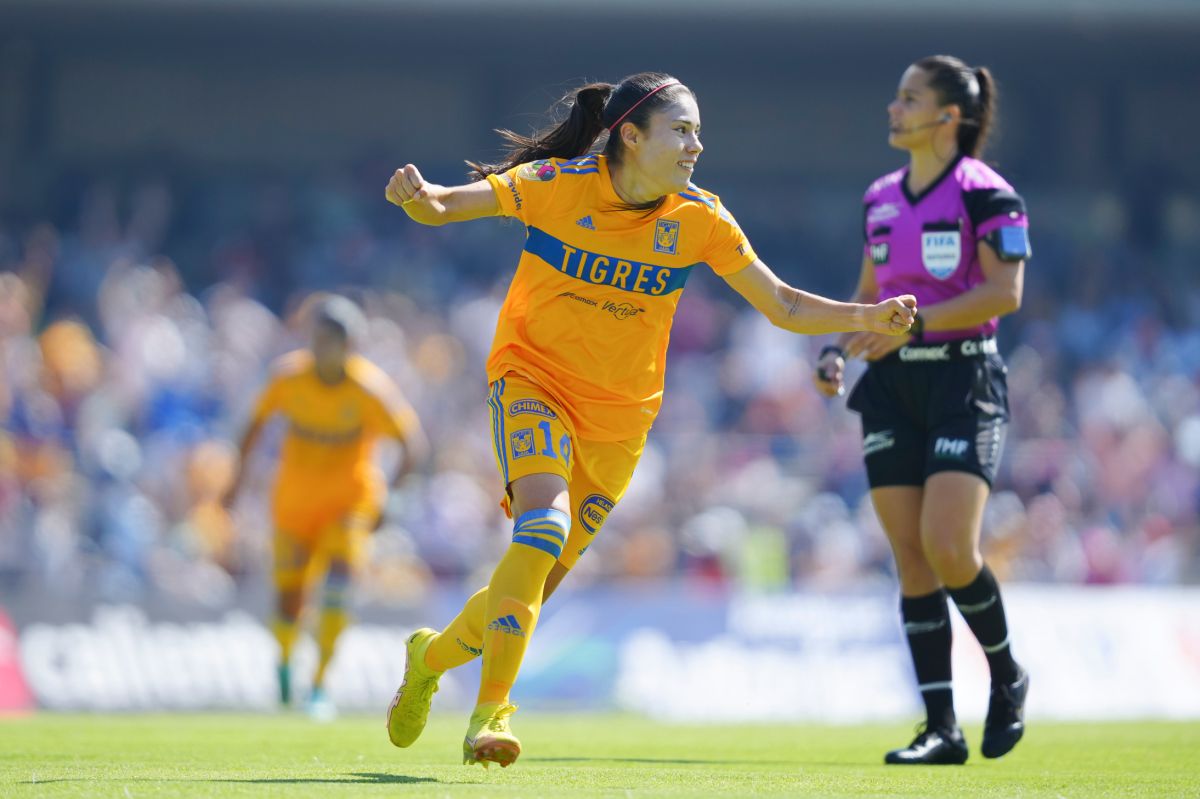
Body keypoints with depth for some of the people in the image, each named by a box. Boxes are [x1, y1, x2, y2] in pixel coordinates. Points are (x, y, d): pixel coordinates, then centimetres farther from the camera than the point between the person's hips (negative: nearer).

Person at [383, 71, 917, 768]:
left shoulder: (699, 219, -6)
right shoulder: (556, 185, -13)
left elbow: (784, 305, -1)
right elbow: (442, 207, -9)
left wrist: (865, 317, -17)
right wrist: (418, 195, -33)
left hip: (619, 416, 4)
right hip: (533, 379, -4)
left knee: (538, 582, 7)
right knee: (544, 524, -29)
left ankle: (432, 656, 36)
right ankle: (491, 710, -24)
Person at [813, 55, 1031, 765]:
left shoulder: (984, 192, -7)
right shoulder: (881, 198, 14)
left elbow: (1006, 292, -14)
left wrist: (914, 320, -20)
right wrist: (838, 347, 5)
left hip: (963, 381, -6)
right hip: (892, 386, 6)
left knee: (947, 545, -17)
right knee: (911, 555, -1)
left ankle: (1007, 676, 10)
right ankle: (942, 728, 2)